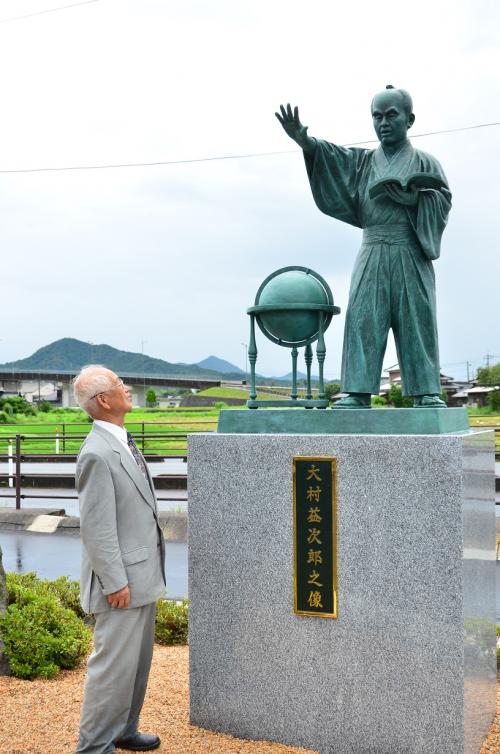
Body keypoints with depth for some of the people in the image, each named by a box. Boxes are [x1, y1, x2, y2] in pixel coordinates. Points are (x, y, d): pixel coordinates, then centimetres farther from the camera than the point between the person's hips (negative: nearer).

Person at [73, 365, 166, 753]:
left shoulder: (123, 443, 10)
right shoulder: (97, 453, -20)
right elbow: (97, 528, -21)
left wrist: (147, 574, 18)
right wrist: (115, 583, -19)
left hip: (143, 576, 10)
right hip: (122, 581, -10)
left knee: (138, 660, 19)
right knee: (114, 664, -1)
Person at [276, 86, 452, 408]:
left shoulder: (425, 161, 12)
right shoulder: (363, 161, 15)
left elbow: (444, 199, 2)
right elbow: (328, 153, -2)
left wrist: (415, 197, -17)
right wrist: (303, 139, -23)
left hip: (412, 257, -1)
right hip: (373, 255, 2)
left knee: (418, 322, -5)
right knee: (362, 321, -8)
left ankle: (427, 393, -2)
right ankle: (358, 391, -9)